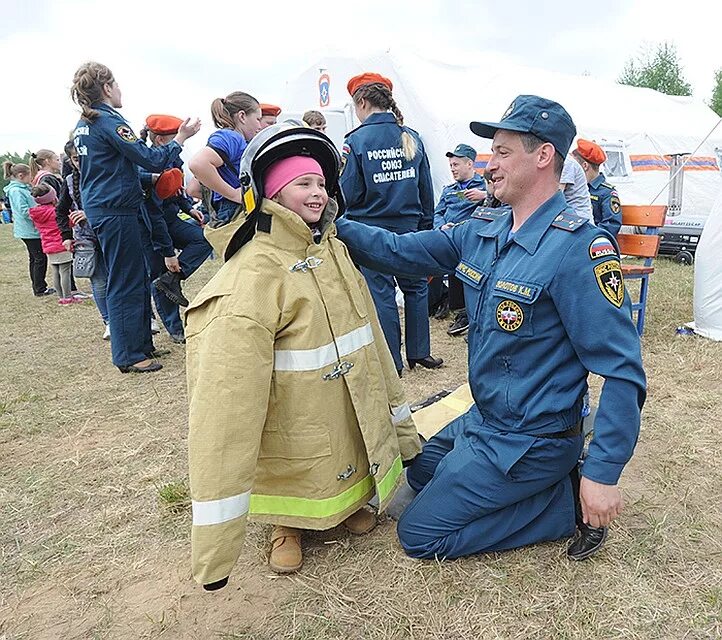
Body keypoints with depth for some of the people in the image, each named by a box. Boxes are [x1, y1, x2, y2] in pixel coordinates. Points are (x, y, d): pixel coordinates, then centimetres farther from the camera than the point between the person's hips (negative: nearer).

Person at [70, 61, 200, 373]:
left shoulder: (82, 126, 15)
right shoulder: (109, 121, -13)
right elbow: (152, 160, -17)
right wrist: (181, 138, -6)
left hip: (96, 208, 9)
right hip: (116, 210, -9)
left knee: (135, 277, 15)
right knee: (126, 283, -4)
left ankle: (141, 343, 24)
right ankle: (129, 356, 4)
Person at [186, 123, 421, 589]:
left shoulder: (334, 249, 3)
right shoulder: (254, 271, -23)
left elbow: (369, 338, 10)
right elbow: (226, 391, -30)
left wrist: (400, 422, 16)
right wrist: (216, 541, -31)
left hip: (355, 433, 7)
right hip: (296, 447, -6)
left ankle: (348, 501, 45)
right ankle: (287, 522, 36)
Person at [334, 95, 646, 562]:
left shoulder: (579, 248, -26)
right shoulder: (481, 235, -2)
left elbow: (623, 370, -25)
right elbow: (400, 251, 3)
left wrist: (603, 474, -26)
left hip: (528, 442, -8)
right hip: (483, 420, 8)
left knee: (419, 534, -2)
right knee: (419, 475, 29)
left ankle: (568, 504, 4)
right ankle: (556, 481, 17)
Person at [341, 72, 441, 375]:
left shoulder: (356, 140, -10)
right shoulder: (411, 137, 3)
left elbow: (348, 194, -11)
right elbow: (426, 189, 7)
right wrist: (426, 224, 16)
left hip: (372, 229, -4)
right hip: (409, 228, 5)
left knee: (380, 294, 4)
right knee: (415, 287, 16)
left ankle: (392, 362, 12)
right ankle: (419, 352, 25)